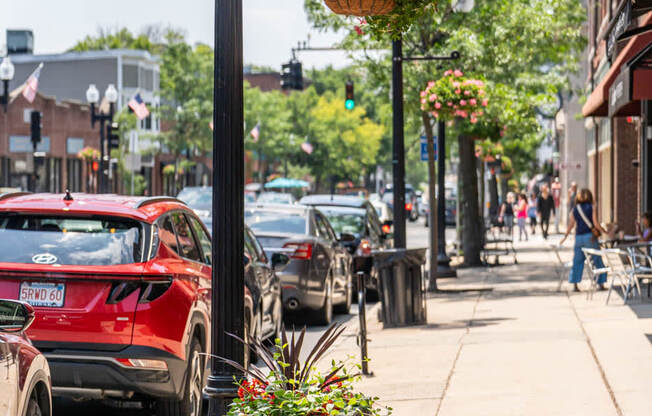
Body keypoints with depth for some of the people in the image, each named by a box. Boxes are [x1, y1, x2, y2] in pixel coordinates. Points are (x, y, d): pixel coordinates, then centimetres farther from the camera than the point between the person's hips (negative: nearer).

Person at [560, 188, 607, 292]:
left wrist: (565, 237, 22)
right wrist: (604, 232, 3)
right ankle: (601, 284, 6)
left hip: (578, 237, 3)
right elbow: (596, 224, -8)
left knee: (577, 261, 9)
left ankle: (575, 285, 5)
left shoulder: (575, 209, 7)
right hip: (590, 236, -3)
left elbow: (570, 226, 10)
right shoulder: (592, 207, -2)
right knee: (598, 261, 5)